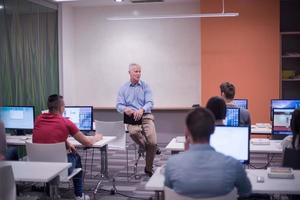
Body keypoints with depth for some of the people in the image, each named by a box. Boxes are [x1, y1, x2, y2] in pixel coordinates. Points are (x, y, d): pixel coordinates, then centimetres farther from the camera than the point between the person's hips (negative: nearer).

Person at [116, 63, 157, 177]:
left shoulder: (145, 86, 7)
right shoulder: (123, 88, 11)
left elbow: (149, 103, -5)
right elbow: (119, 105, 3)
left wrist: (142, 110, -27)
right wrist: (125, 109, -21)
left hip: (145, 116, 0)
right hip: (131, 117, 0)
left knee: (152, 142, -19)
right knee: (133, 132, -36)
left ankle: (148, 169, 6)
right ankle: (147, 148, -2)